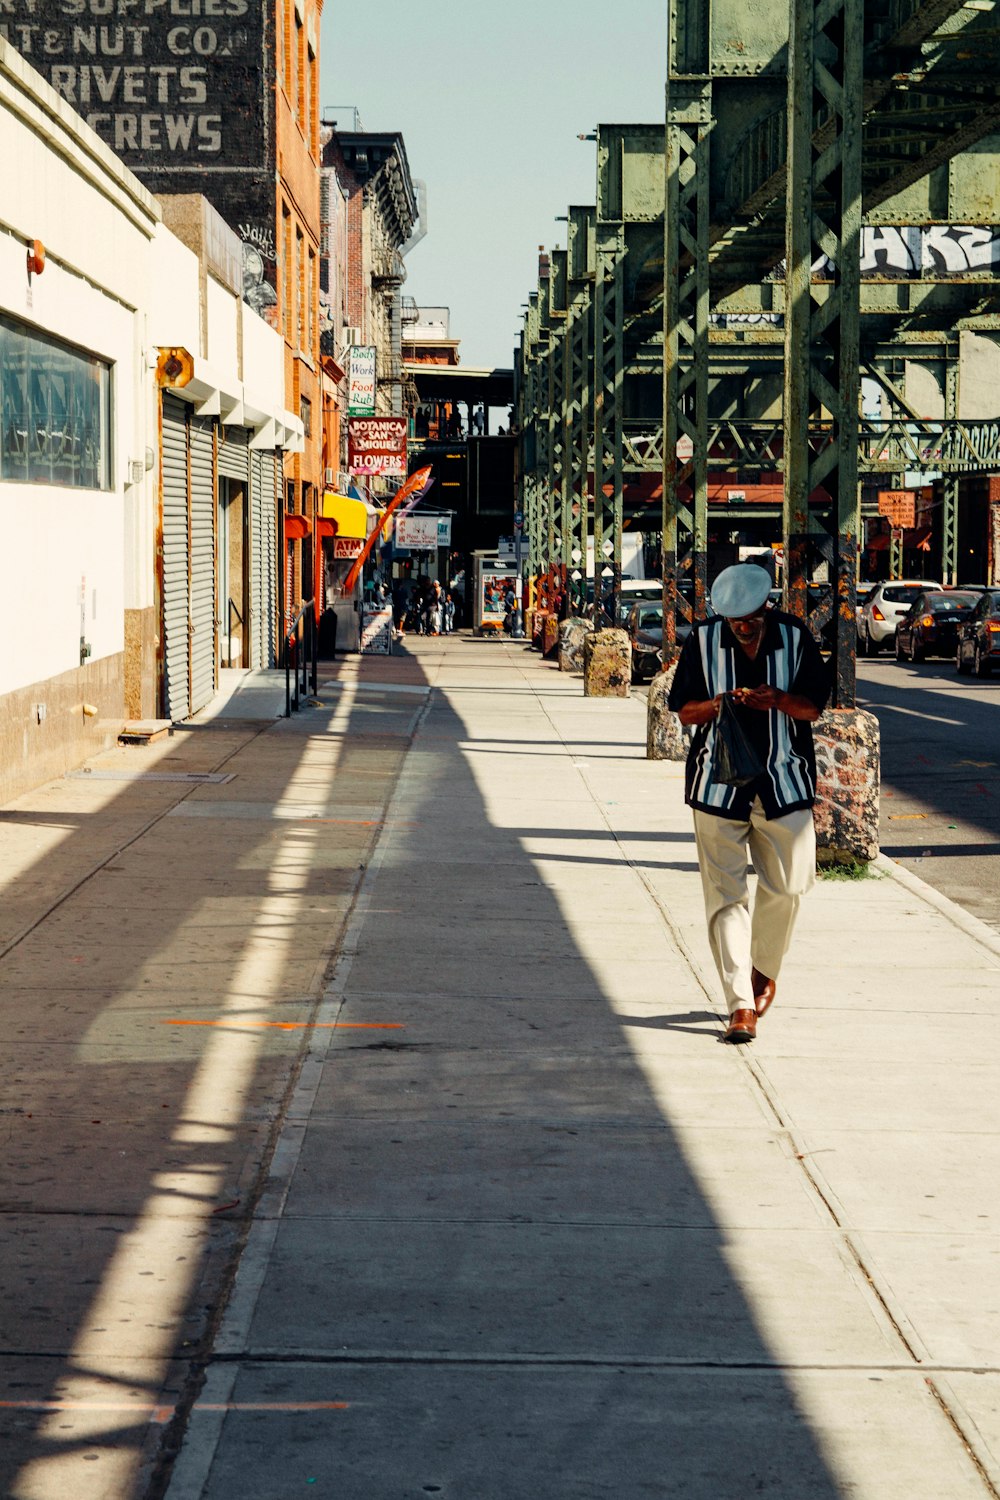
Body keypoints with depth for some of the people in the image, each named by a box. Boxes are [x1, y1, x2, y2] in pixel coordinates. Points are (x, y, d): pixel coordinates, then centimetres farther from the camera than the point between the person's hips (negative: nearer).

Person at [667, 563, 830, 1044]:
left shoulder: (795, 637, -1)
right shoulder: (703, 639, -1)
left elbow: (813, 708, 1)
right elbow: (684, 709, 1)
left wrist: (779, 700, -20)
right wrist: (718, 704, -20)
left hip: (783, 782, 1)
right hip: (718, 782, -1)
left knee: (786, 886, 4)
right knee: (725, 893, -6)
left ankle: (764, 970, 33)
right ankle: (741, 1005, -5)